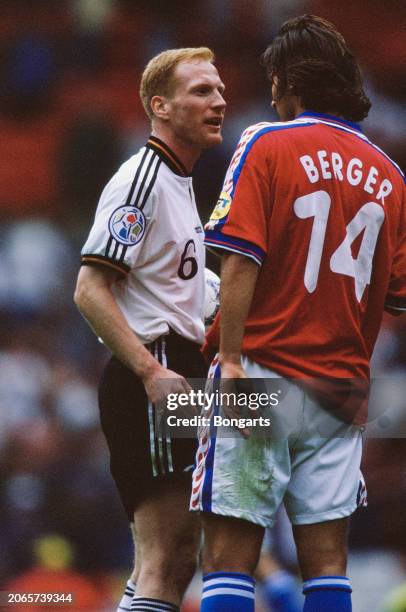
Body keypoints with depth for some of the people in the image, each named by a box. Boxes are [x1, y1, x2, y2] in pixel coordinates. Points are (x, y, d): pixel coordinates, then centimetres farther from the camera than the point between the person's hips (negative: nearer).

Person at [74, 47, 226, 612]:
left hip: (172, 379, 11)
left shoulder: (179, 182, 21)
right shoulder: (141, 179, -11)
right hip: (150, 379, -11)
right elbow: (90, 291, -18)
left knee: (174, 559, 12)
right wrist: (152, 372, -24)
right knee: (164, 561, -15)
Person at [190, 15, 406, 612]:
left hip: (264, 375, -4)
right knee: (326, 558, 6)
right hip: (342, 387, 4)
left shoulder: (268, 145, -3)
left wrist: (231, 359, -14)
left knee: (229, 556, -6)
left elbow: (241, 260, -13)